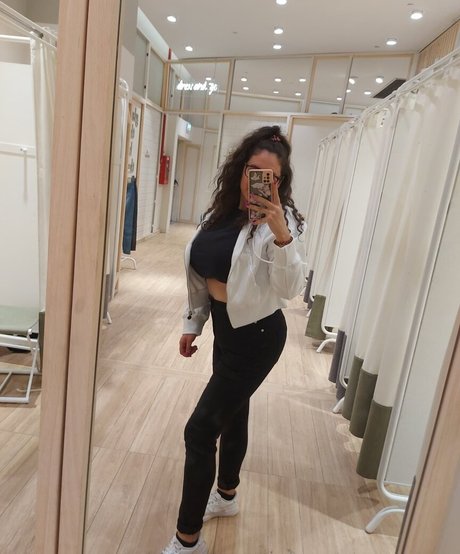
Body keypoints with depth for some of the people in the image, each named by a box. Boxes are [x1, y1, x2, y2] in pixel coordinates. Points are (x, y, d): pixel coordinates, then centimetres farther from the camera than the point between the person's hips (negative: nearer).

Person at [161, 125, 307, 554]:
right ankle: (226, 496, 48)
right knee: (232, 413, 23)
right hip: (226, 328, 7)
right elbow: (202, 274, 10)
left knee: (199, 431, -3)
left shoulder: (282, 220, -16)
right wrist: (192, 324, 14)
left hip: (256, 337, -7)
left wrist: (281, 235, -38)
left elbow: (289, 290, -25)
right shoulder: (222, 209, 3)